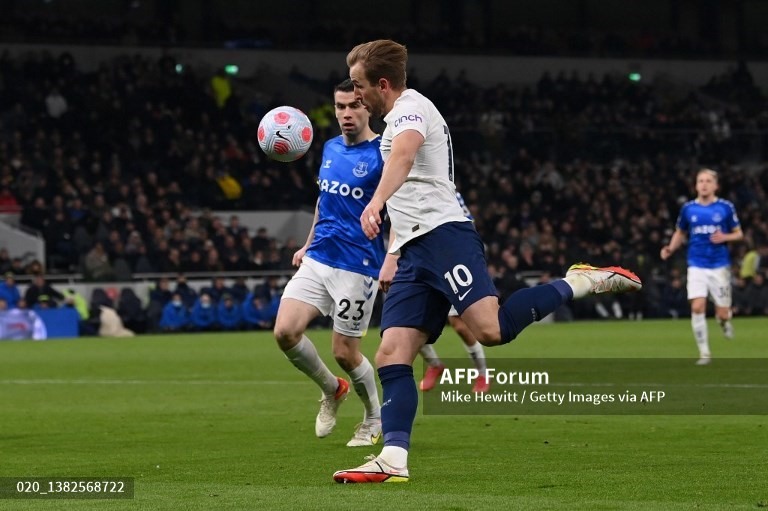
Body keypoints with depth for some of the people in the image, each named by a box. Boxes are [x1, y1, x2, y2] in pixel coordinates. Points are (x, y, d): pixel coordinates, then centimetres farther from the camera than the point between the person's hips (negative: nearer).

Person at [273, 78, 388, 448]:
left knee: (344, 351, -2)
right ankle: (332, 390, 19)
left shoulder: (382, 154, -11)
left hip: (358, 267, -6)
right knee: (285, 331, -8)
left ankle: (375, 420, 24)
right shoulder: (331, 149, 10)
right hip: (318, 259, 6)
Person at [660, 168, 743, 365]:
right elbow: (680, 233, 17)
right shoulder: (688, 208, 3)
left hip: (720, 266, -1)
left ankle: (724, 319, 38)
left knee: (722, 314, -2)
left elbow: (738, 233, 6)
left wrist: (725, 237, -16)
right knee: (697, 308, -14)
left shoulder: (726, 207, -2)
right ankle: (704, 352, -4)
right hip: (697, 266, 1)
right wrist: (671, 249, -1)